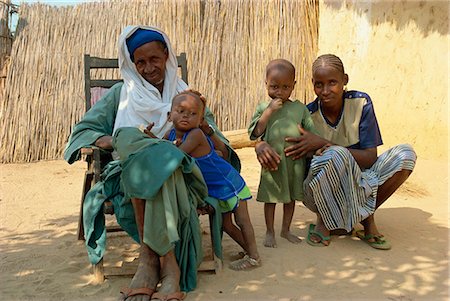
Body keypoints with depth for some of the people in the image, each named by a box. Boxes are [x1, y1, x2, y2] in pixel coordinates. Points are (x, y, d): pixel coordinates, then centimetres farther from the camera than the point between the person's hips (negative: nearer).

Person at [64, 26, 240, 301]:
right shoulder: (122, 93, 18)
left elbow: (222, 151, 14)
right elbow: (83, 130, 15)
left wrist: (207, 128, -10)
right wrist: (104, 140, -8)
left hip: (179, 174, 0)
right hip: (130, 173, 1)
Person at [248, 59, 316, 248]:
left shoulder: (299, 108, 2)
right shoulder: (263, 108, -3)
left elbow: (311, 131, 9)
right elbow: (254, 133, -13)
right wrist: (269, 111, -18)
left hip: (296, 161, 3)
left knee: (291, 197, 15)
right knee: (271, 197, 8)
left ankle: (286, 230, 33)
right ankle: (270, 232, 24)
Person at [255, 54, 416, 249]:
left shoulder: (361, 103, -11)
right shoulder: (307, 115, -14)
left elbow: (370, 158, -14)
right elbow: (269, 138, -8)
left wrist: (324, 144, -27)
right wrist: (262, 147, -34)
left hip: (356, 185, 3)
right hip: (319, 191, -2)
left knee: (405, 154, -19)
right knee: (335, 155, -36)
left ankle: (366, 216, -5)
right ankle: (323, 221, -11)